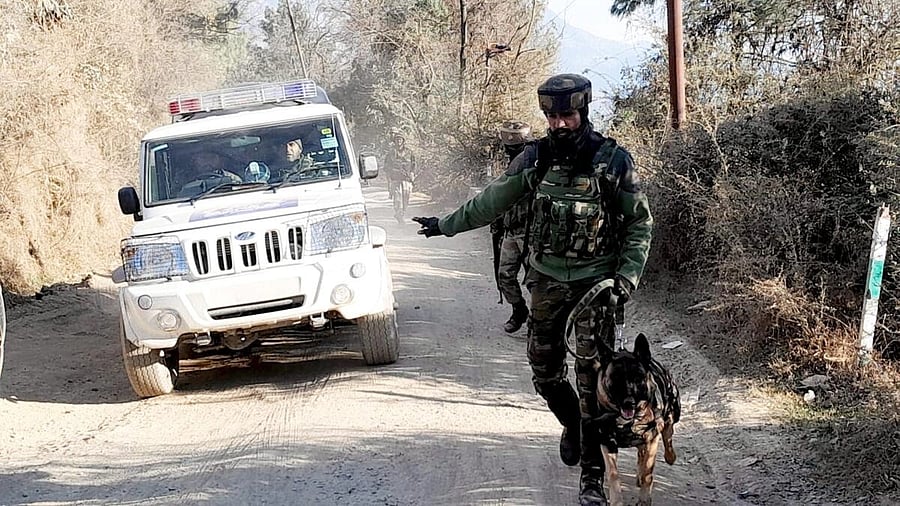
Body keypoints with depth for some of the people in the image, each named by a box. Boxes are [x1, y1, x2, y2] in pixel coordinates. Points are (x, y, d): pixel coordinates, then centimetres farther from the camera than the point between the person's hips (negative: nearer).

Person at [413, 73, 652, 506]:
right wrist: (446, 224, 19)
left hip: (595, 282, -4)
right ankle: (573, 425, 42)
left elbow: (640, 223, -3)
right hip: (546, 280, 4)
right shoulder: (535, 158, -1)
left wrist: (627, 277, -11)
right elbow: (492, 201, 13)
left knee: (592, 380, -8)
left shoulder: (613, 160, -10)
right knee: (545, 372, 11)